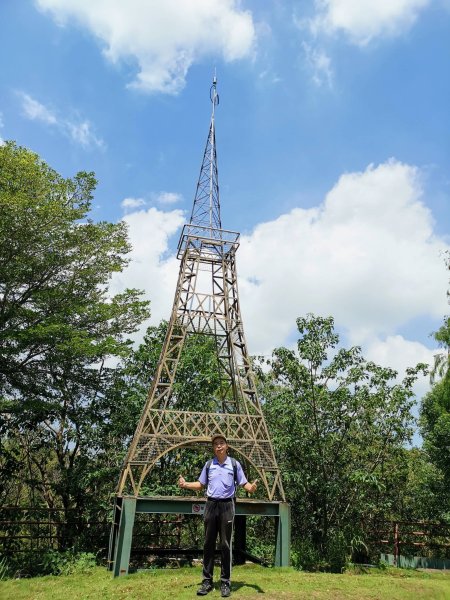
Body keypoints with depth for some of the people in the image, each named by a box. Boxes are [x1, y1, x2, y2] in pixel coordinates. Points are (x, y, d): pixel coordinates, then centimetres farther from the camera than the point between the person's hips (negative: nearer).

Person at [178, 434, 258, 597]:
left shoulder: (234, 464, 1)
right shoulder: (208, 464, 9)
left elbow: (244, 483, 1)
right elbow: (201, 484, 17)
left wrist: (252, 487, -21)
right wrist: (185, 484, 2)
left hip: (226, 505, -3)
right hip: (211, 505, 3)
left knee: (225, 545, 2)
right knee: (208, 544, 6)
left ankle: (225, 582, 9)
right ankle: (207, 581, 13)